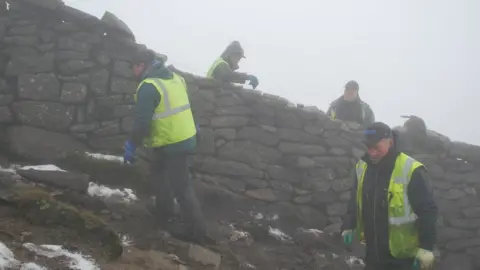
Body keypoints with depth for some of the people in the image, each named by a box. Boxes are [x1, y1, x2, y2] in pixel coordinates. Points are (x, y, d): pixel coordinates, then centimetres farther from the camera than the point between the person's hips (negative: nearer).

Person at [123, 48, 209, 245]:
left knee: (181, 187, -2)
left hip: (171, 143, -9)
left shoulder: (148, 87, -19)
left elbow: (142, 122, -22)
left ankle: (197, 230, 5)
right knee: (158, 170, 29)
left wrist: (131, 146, -12)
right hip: (185, 137, 9)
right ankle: (165, 209, 40)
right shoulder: (175, 78, 9)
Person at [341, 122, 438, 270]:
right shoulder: (362, 167, 3)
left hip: (402, 257, -6)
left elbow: (427, 211, -15)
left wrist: (426, 247, -17)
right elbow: (355, 201, 16)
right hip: (374, 253, 6)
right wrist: (348, 226, 5)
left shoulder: (410, 171, -17)